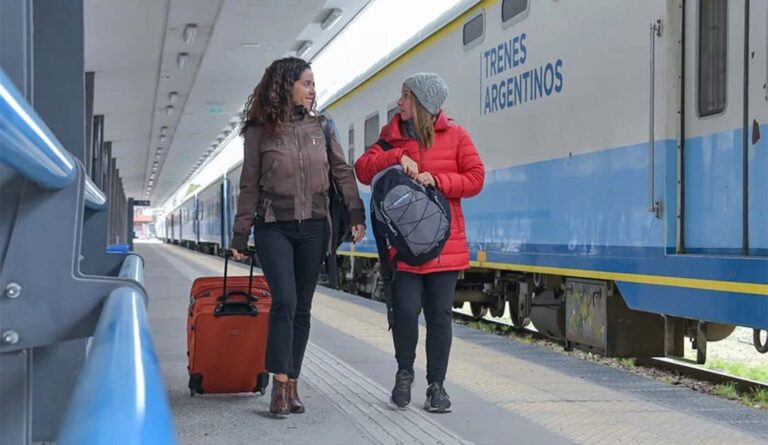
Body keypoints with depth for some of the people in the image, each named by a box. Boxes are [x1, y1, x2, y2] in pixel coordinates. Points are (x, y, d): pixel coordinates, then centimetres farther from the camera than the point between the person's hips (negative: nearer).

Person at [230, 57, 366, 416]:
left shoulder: (321, 126, 6)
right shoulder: (259, 132, -2)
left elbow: (343, 172, 6)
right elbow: (250, 187, 1)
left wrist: (356, 214, -4)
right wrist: (240, 235, 0)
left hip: (313, 227, 3)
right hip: (274, 228, -3)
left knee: (301, 308, 5)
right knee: (284, 301, -16)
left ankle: (292, 384, 12)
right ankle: (280, 385, -11)